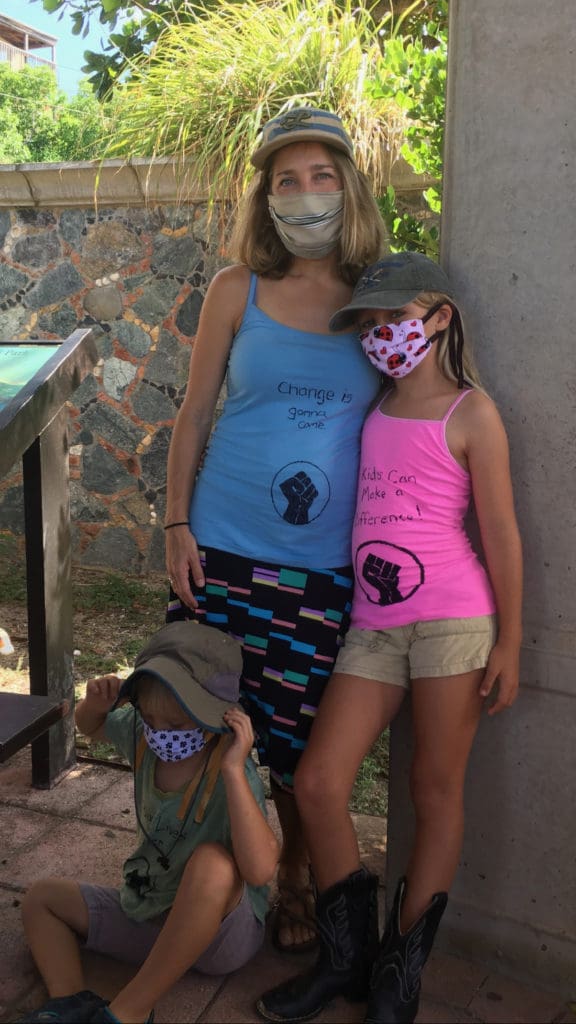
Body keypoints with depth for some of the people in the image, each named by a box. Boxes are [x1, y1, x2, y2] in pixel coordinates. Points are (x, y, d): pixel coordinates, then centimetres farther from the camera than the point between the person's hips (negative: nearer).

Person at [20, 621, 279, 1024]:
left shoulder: (231, 776, -28)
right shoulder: (143, 736, -10)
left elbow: (259, 870, -44)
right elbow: (90, 727, 14)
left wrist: (234, 769, -45)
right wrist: (96, 705, -10)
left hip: (223, 928, -7)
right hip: (148, 915, 7)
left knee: (213, 861, -39)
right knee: (42, 897, 8)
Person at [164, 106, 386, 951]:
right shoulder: (237, 292, 2)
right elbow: (194, 412, 5)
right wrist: (176, 524, -1)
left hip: (328, 562, 0)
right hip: (224, 546, 0)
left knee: (301, 736, 7)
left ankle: (295, 873, 33)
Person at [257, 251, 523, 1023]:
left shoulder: (470, 413, -1)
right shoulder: (371, 414, 14)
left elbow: (501, 533, -3)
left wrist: (508, 643, -5)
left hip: (452, 619, -5)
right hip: (373, 625, 6)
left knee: (436, 792, 5)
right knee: (317, 783, 0)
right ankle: (347, 958, 19)